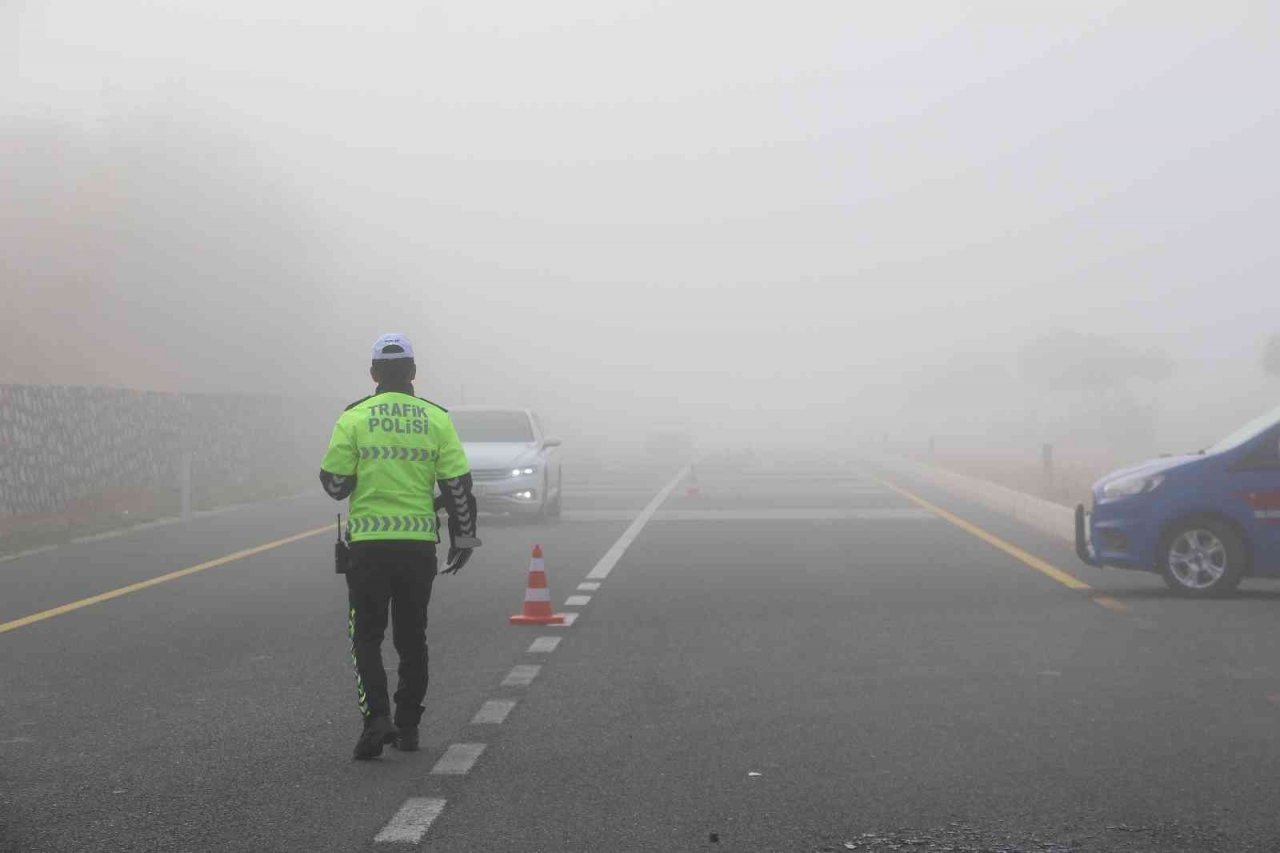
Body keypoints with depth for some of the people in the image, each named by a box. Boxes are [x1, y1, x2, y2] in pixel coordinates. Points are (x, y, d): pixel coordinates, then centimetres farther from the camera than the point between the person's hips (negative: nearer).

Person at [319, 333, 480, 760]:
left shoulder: (354, 418, -3)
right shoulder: (436, 419, 2)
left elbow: (334, 482, -2)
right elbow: (458, 485, 0)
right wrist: (463, 538, 10)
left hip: (369, 545, -2)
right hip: (420, 544, 2)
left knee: (366, 637, 5)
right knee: (411, 637, 14)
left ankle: (377, 719, -11)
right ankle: (407, 725, 19)